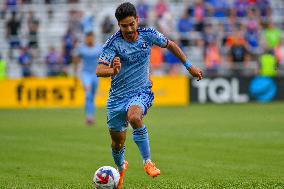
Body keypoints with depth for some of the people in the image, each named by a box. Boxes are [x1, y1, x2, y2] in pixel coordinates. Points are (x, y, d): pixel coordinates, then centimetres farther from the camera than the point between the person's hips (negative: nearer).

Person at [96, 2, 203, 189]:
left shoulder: (148, 35, -6)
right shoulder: (114, 42, -14)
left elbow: (170, 44, 13)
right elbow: (99, 70, -23)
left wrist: (189, 66, 17)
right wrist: (113, 71, -45)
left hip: (141, 92, -1)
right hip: (118, 95, 1)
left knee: (134, 117, -35)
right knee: (117, 142, 10)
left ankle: (148, 162, -26)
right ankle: (121, 167, 44)